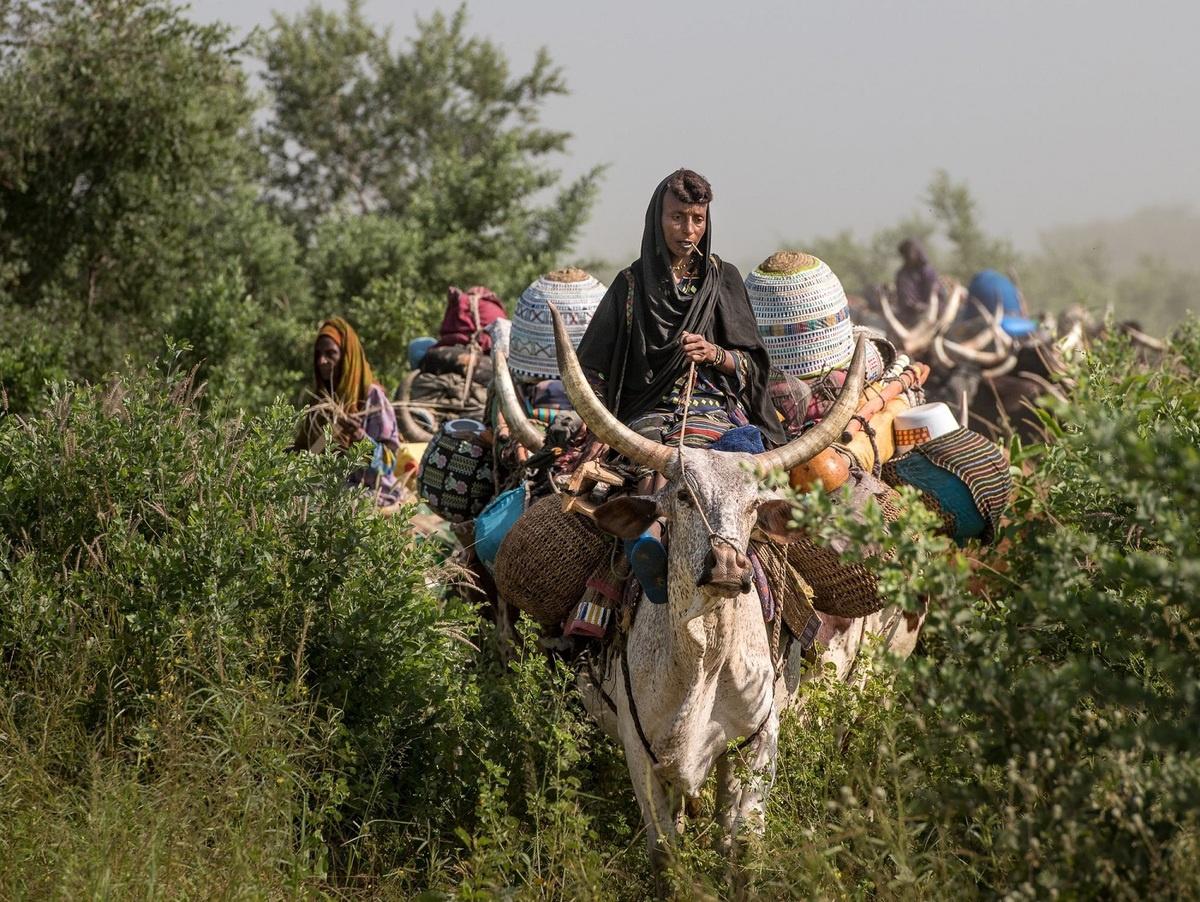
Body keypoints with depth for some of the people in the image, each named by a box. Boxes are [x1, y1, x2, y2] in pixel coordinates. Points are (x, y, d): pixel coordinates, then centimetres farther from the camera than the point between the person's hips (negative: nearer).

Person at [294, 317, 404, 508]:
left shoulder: (371, 396, -5)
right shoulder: (321, 397, 15)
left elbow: (390, 458, -10)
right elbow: (304, 449, 23)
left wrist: (361, 438, -26)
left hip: (368, 489, -6)